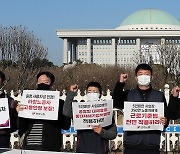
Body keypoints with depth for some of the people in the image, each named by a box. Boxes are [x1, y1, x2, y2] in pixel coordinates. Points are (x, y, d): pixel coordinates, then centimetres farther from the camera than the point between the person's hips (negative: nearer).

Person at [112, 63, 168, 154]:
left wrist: (165, 122, -11)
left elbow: (166, 115, 13)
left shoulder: (159, 96, 13)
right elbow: (116, 103, -8)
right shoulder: (128, 95, 10)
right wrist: (120, 83, -14)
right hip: (132, 144, 0)